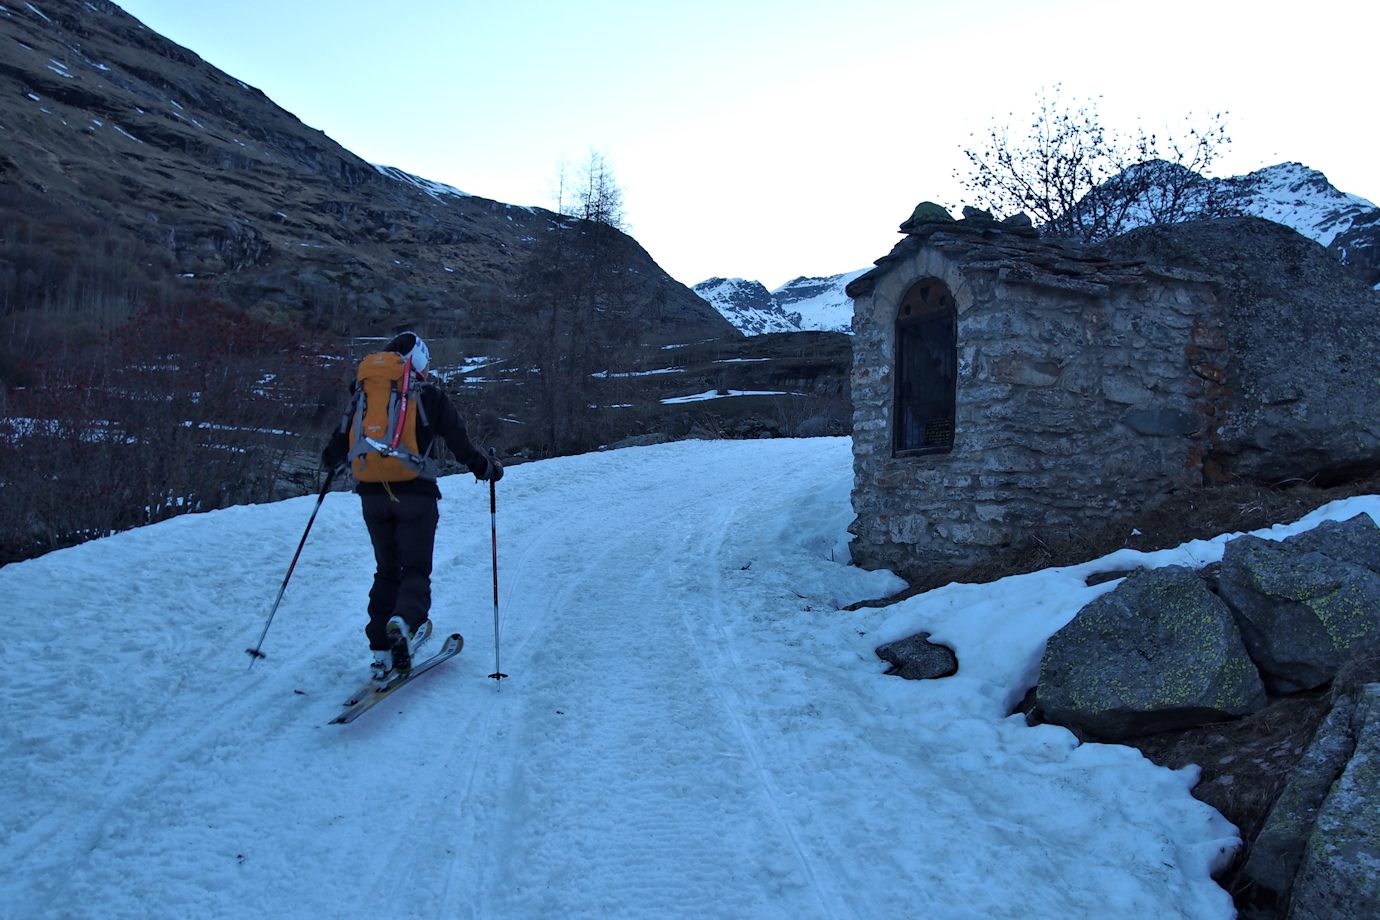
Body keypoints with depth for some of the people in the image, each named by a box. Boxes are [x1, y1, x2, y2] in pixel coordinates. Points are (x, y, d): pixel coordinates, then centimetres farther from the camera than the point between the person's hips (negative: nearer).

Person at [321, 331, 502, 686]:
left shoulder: (365, 392, 9)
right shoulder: (431, 395, 2)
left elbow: (340, 441, 12)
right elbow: (461, 444, 0)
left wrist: (329, 461, 34)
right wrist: (487, 468, 16)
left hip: (372, 494, 3)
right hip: (415, 494, -3)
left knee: (386, 570, 15)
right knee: (416, 569, 7)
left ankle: (382, 653, 8)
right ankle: (406, 619, -25)